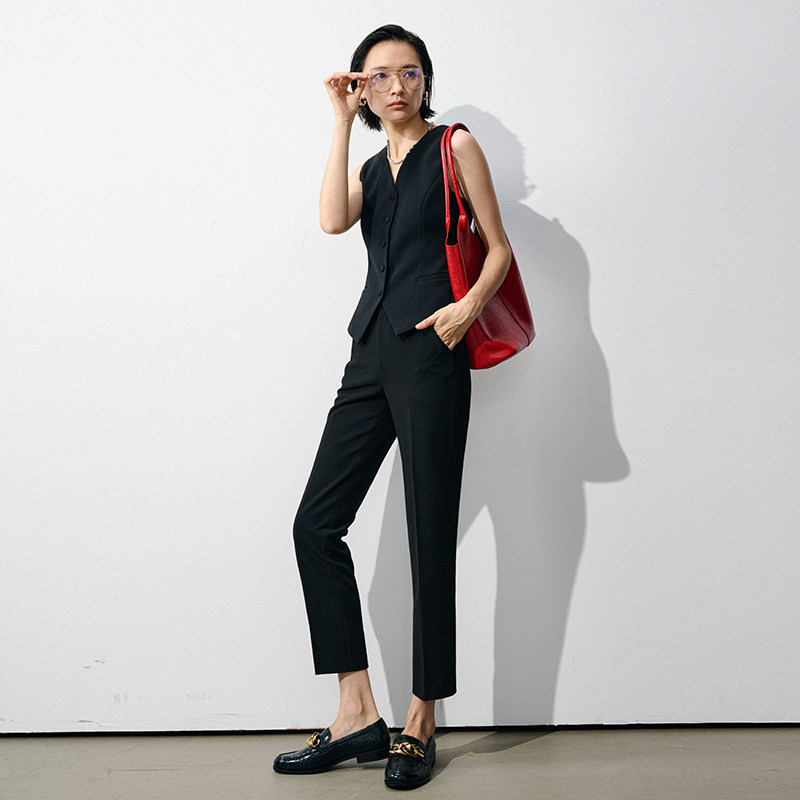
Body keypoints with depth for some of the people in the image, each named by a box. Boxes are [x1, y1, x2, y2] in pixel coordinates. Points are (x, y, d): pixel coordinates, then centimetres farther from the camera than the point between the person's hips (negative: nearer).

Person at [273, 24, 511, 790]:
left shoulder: (455, 146, 6)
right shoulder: (370, 166, 21)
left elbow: (499, 248, 3)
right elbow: (333, 219, -1)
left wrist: (469, 304, -16)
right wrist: (342, 122, 4)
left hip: (430, 354, -6)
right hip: (372, 354, 6)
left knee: (430, 538, -3)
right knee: (316, 523, 0)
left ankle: (420, 724, 9)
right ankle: (358, 714, 6)